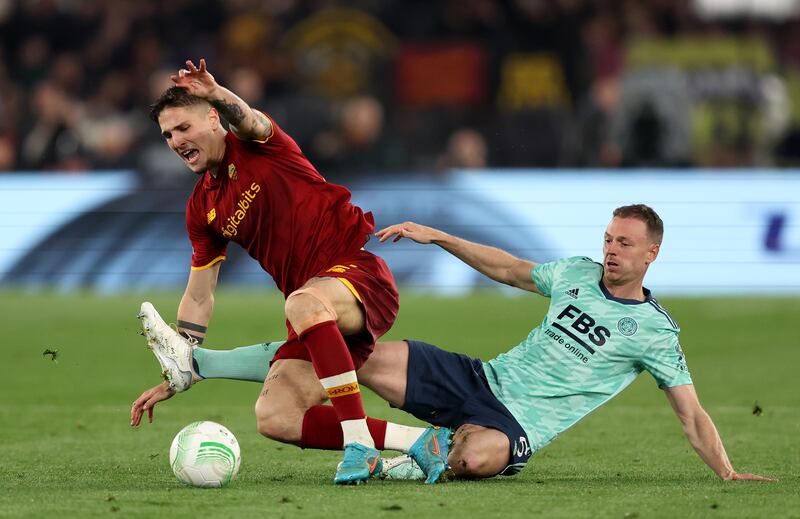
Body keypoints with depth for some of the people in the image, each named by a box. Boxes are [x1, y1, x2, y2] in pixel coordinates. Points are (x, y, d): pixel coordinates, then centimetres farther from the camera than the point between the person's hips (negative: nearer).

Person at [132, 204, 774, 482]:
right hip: (479, 378, 5)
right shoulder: (579, 275, 12)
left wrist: (729, 474, -17)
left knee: (473, 458, -44)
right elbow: (509, 269, 27)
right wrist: (437, 236, 23)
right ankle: (190, 364, -16)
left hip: (517, 426, -5)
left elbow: (693, 416, -3)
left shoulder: (656, 333, -3)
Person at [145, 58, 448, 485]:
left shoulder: (256, 146, -1)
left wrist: (219, 95, -50)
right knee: (273, 418, -14)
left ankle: (360, 442, -39)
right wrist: (176, 375, 13)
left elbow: (249, 120, -27)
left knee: (303, 303, -41)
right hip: (318, 321, 7)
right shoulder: (202, 209, 16)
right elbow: (198, 297, 19)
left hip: (357, 267, -7)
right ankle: (414, 442, -14)